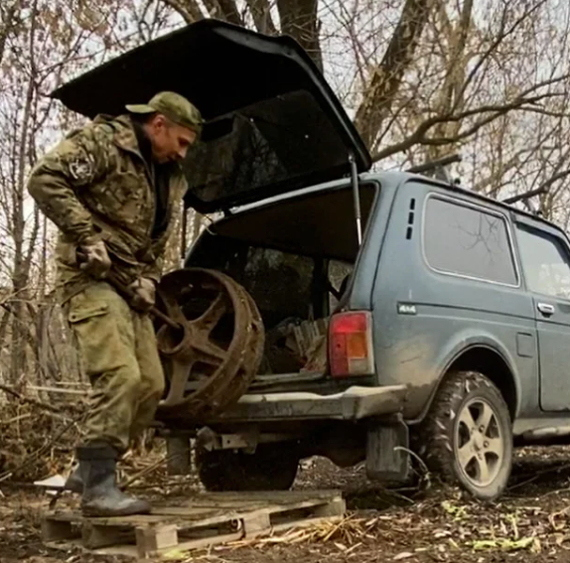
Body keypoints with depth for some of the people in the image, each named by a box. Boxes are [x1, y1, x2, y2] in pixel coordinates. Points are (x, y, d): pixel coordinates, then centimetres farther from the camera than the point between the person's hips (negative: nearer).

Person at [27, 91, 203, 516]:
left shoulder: (167, 176, 18)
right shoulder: (104, 141, -7)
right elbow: (45, 179, -17)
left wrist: (148, 278, 6)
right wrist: (86, 236, -22)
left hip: (129, 284, 9)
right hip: (92, 278, -9)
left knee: (151, 385, 4)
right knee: (120, 375, -22)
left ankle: (91, 470, 15)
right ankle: (99, 486, -14)